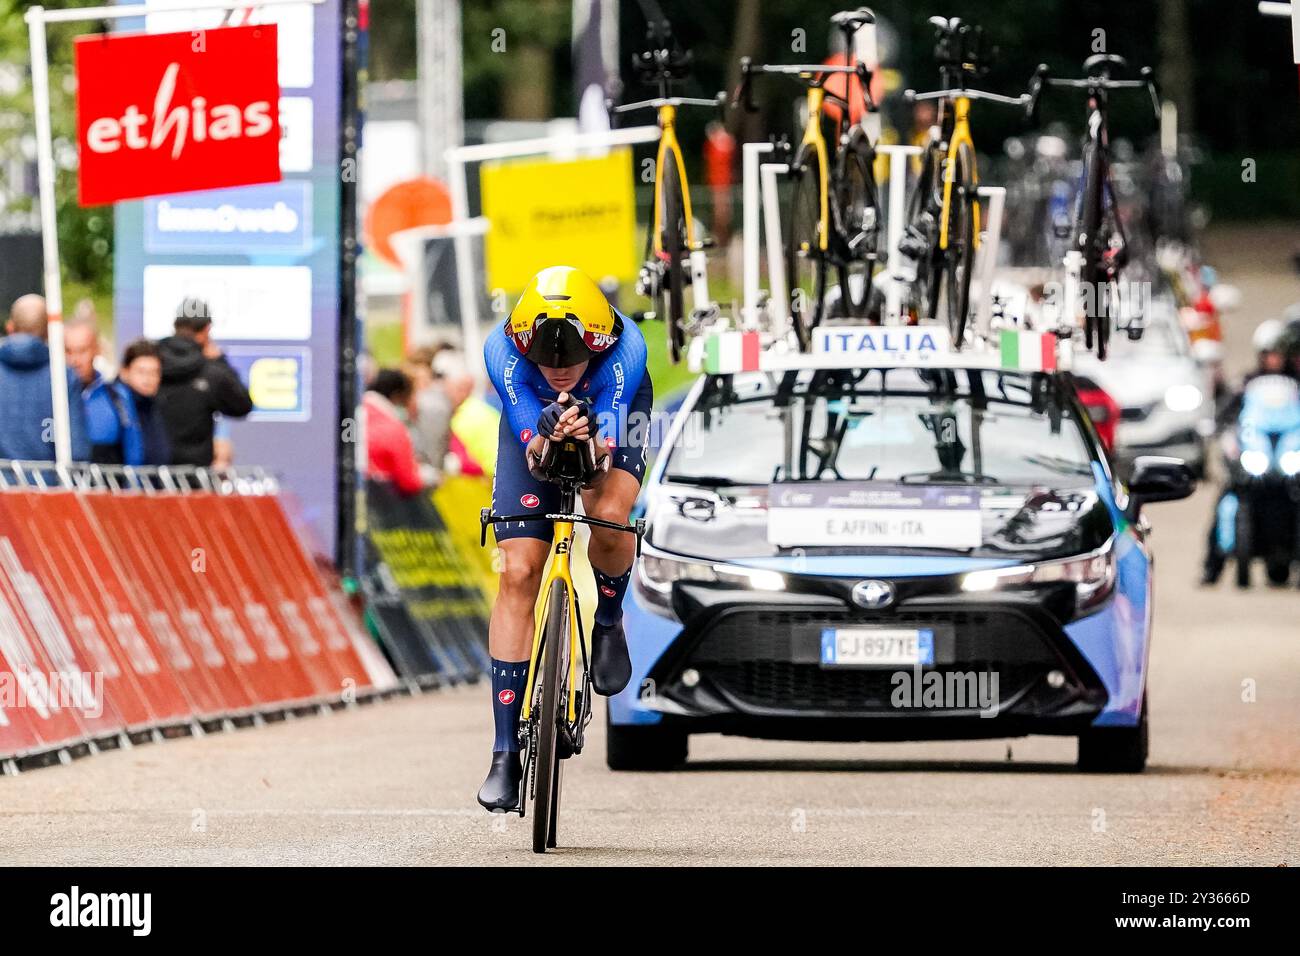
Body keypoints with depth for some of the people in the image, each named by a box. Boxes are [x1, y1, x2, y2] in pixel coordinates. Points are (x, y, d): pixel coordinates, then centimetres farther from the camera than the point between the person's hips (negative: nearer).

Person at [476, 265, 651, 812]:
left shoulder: (625, 349, -37)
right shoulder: (504, 351, -34)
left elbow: (603, 454, -39)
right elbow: (533, 453, -35)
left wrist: (586, 435, -61)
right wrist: (547, 435, -57)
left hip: (612, 417, -1)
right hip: (533, 422, 1)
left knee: (608, 520, -33)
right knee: (518, 573, -11)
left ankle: (608, 622, 2)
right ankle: (506, 752, -8)